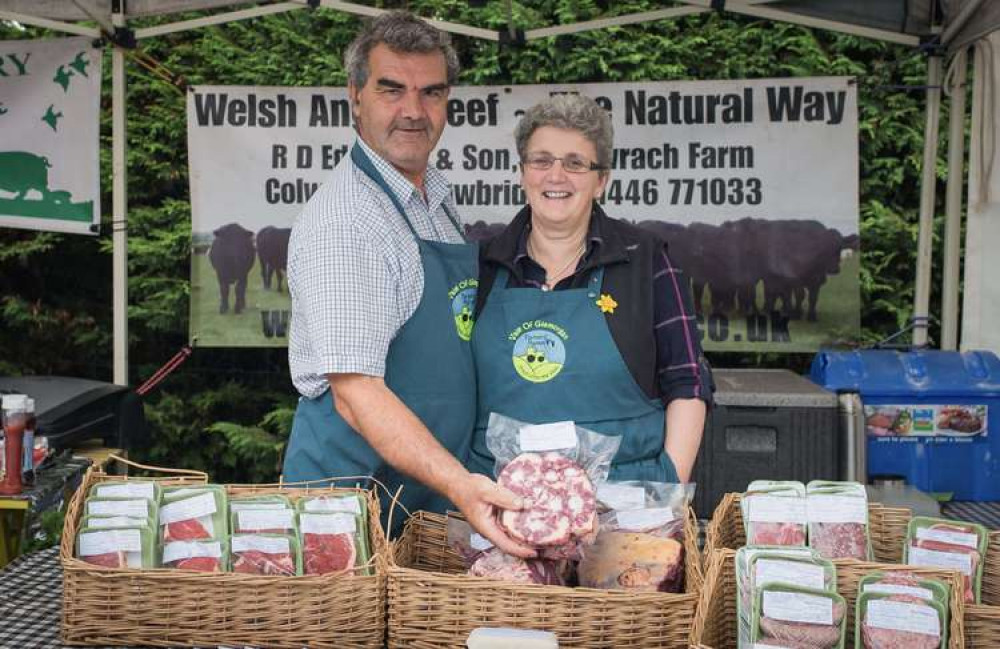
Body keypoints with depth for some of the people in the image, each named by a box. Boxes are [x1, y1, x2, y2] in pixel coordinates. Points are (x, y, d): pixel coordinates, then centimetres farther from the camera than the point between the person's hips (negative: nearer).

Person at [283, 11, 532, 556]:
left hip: (435, 482, 9)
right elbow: (355, 391, -26)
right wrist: (457, 484, -36)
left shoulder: (437, 196, 9)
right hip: (354, 481, -8)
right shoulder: (342, 221, -20)